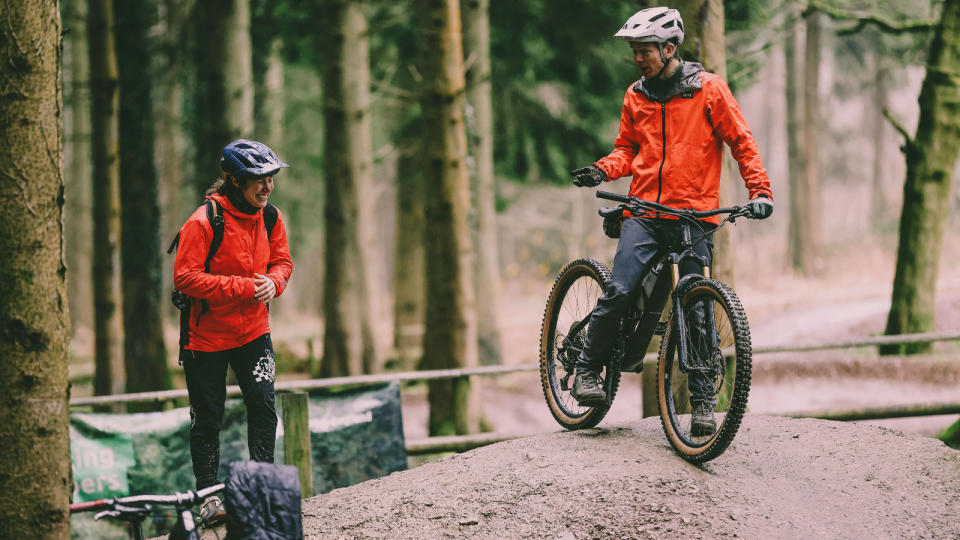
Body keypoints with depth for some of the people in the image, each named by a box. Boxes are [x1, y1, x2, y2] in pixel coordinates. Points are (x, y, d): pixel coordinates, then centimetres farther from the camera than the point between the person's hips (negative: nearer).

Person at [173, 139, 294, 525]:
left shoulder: (271, 218, -2)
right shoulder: (204, 221, -20)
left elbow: (282, 261, 11)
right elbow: (185, 277, -22)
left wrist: (272, 282, -13)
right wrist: (242, 287, -25)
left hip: (253, 331, 4)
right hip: (206, 334, -4)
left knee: (263, 405, -9)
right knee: (207, 417, 5)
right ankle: (207, 495, 17)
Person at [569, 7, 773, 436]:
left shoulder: (708, 89, 1)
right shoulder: (636, 96, 12)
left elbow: (741, 143, 3)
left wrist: (759, 190, -9)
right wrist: (603, 170, 0)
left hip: (695, 215, -2)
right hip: (645, 213, 2)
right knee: (619, 292, -16)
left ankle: (703, 400, 6)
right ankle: (587, 370, 1)